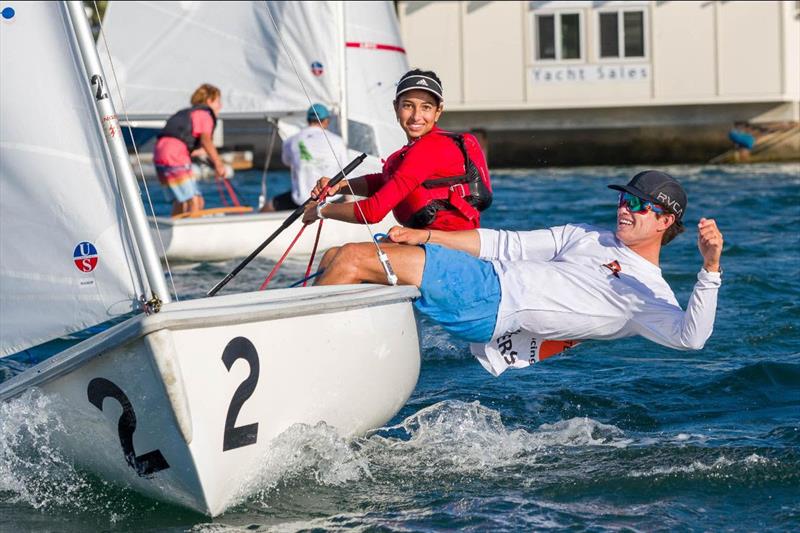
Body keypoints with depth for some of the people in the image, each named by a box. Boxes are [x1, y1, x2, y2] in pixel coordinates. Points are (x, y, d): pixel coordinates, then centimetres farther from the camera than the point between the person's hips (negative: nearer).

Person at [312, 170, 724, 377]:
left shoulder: (648, 294, 1)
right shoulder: (586, 238, 23)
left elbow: (690, 336, -17)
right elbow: (509, 245, 21)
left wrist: (711, 269, -30)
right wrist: (427, 236, 13)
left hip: (491, 304, -8)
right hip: (485, 277, 8)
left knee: (353, 260, -19)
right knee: (336, 259, 0)